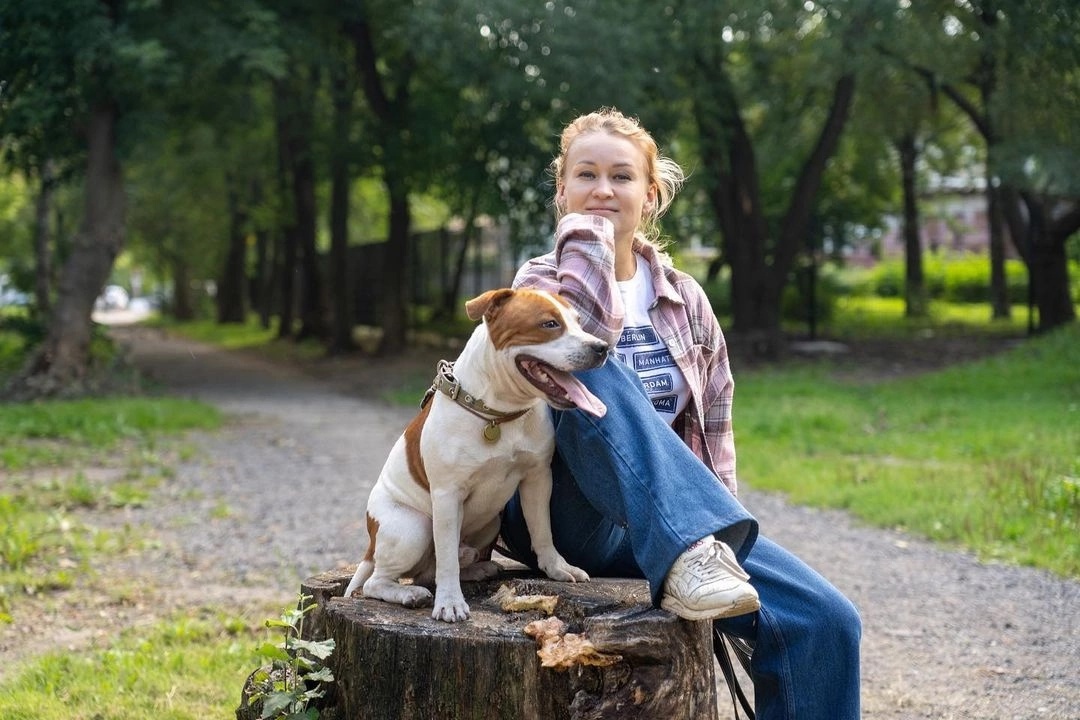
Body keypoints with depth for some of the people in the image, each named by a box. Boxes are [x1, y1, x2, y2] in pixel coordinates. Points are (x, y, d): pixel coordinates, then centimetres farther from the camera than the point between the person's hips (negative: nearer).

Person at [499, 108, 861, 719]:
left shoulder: (684, 298, 12)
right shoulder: (541, 281, 2)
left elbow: (713, 424, 15)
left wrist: (723, 527, 4)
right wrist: (584, 239, -15)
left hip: (679, 519, 4)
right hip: (567, 516, -4)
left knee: (827, 621, -18)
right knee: (592, 376, -34)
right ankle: (691, 557, -45)